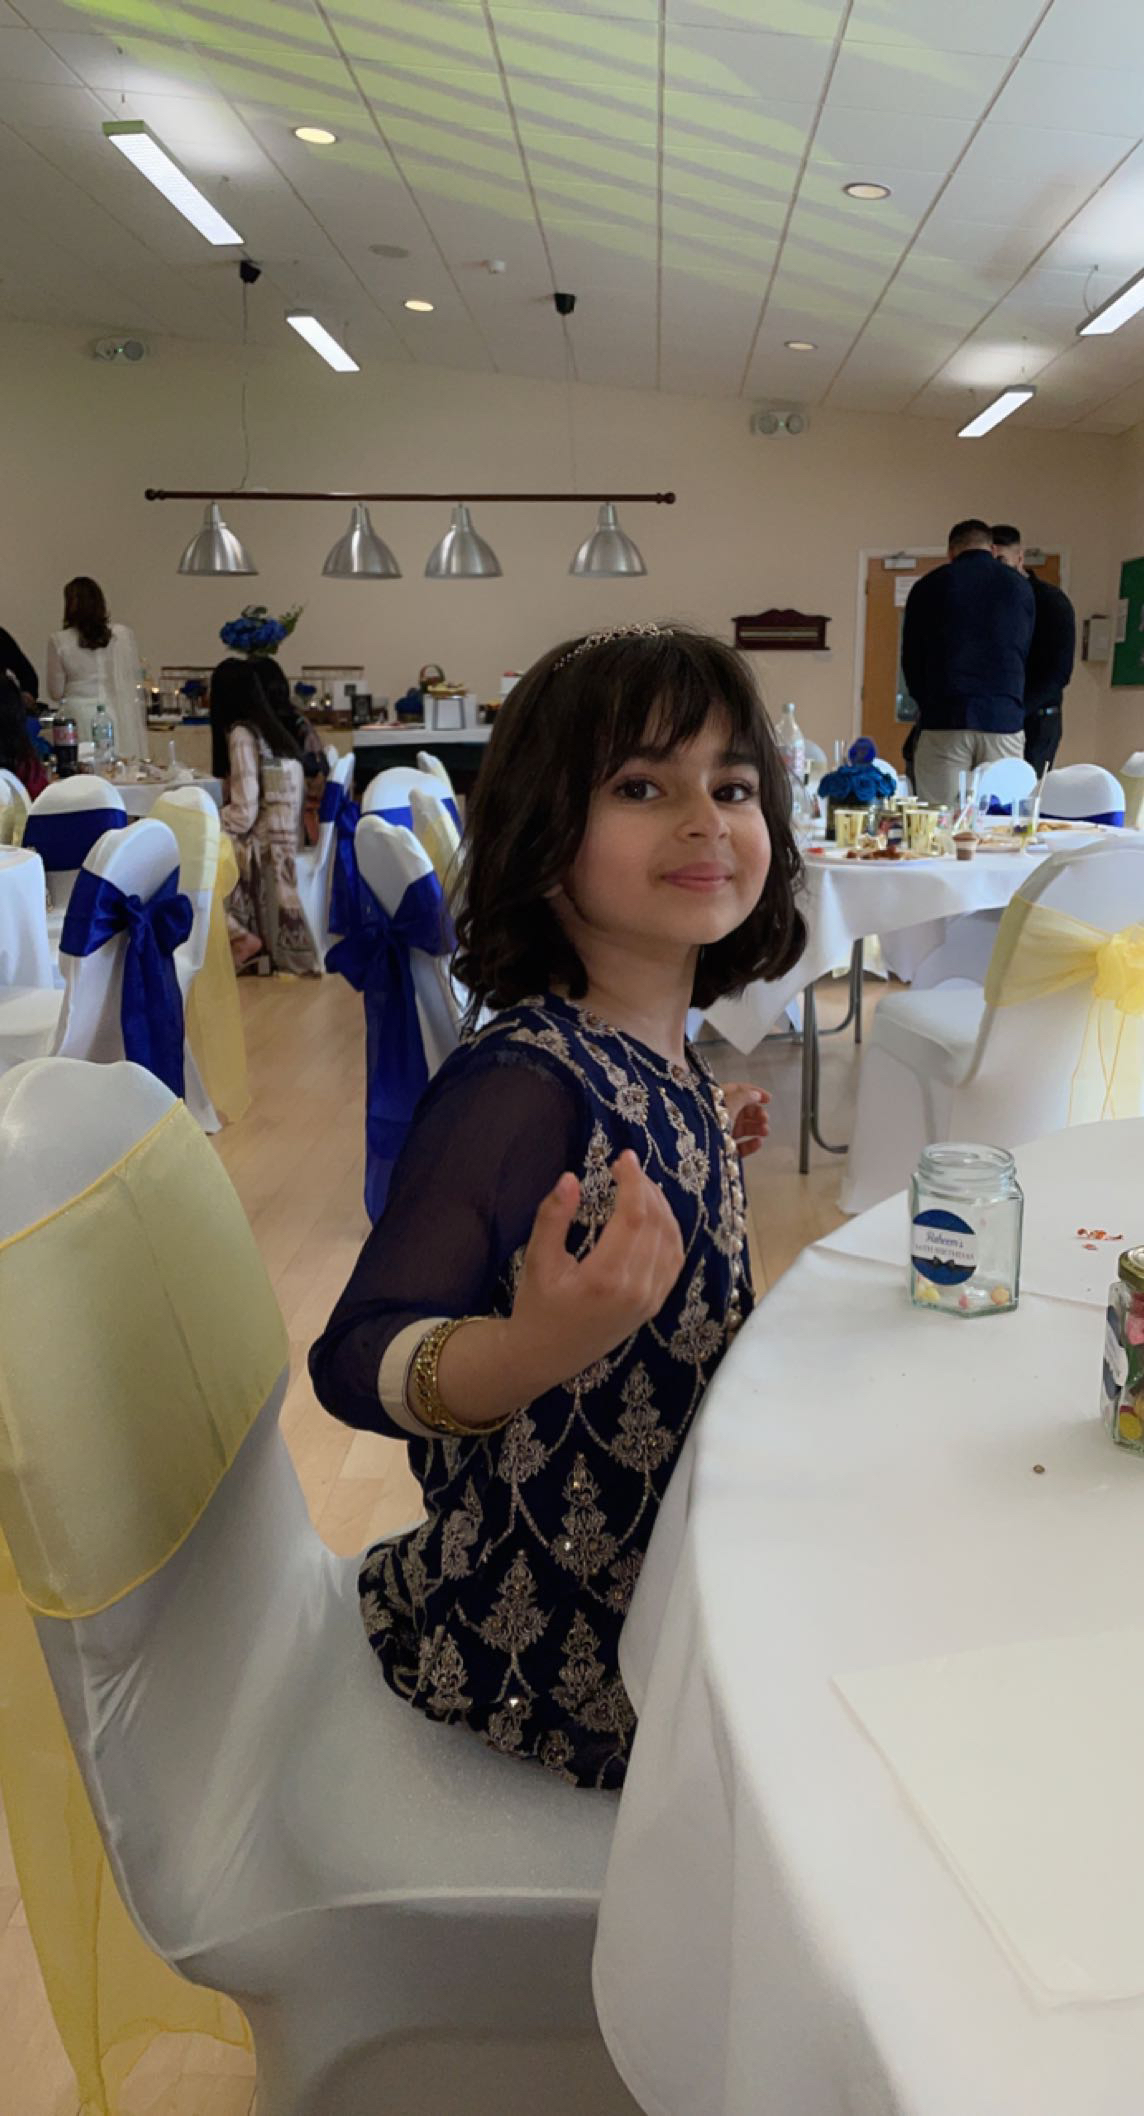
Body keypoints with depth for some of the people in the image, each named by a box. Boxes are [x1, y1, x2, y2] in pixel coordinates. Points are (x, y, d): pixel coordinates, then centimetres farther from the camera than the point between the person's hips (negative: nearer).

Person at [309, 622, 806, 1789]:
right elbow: (357, 1361, -32)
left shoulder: (667, 1056, -4)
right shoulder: (523, 1083, -31)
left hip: (661, 1553, 8)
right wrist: (539, 1346, -49)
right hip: (549, 1637, -8)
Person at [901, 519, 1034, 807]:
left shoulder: (928, 586, 7)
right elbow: (1024, 654, 17)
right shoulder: (1020, 587, 11)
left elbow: (910, 658, 11)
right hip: (1004, 720, 1)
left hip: (943, 721, -1)